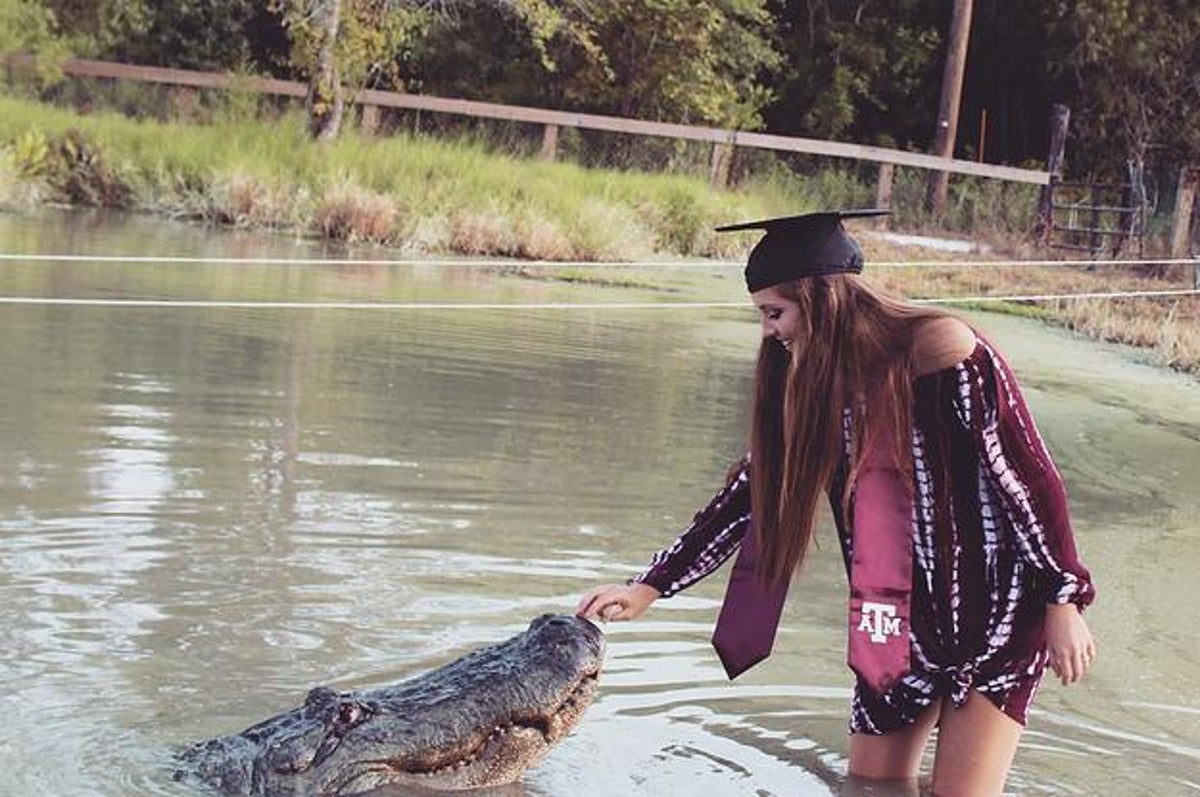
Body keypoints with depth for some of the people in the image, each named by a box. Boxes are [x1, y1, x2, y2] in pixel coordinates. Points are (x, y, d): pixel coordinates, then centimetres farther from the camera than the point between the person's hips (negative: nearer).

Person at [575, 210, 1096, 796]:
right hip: (903, 621, 6)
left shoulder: (941, 348, -18)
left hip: (998, 615, -6)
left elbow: (1026, 477, -15)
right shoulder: (810, 382, 3)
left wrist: (1062, 603, -13)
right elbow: (751, 495, 8)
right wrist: (648, 589, 5)